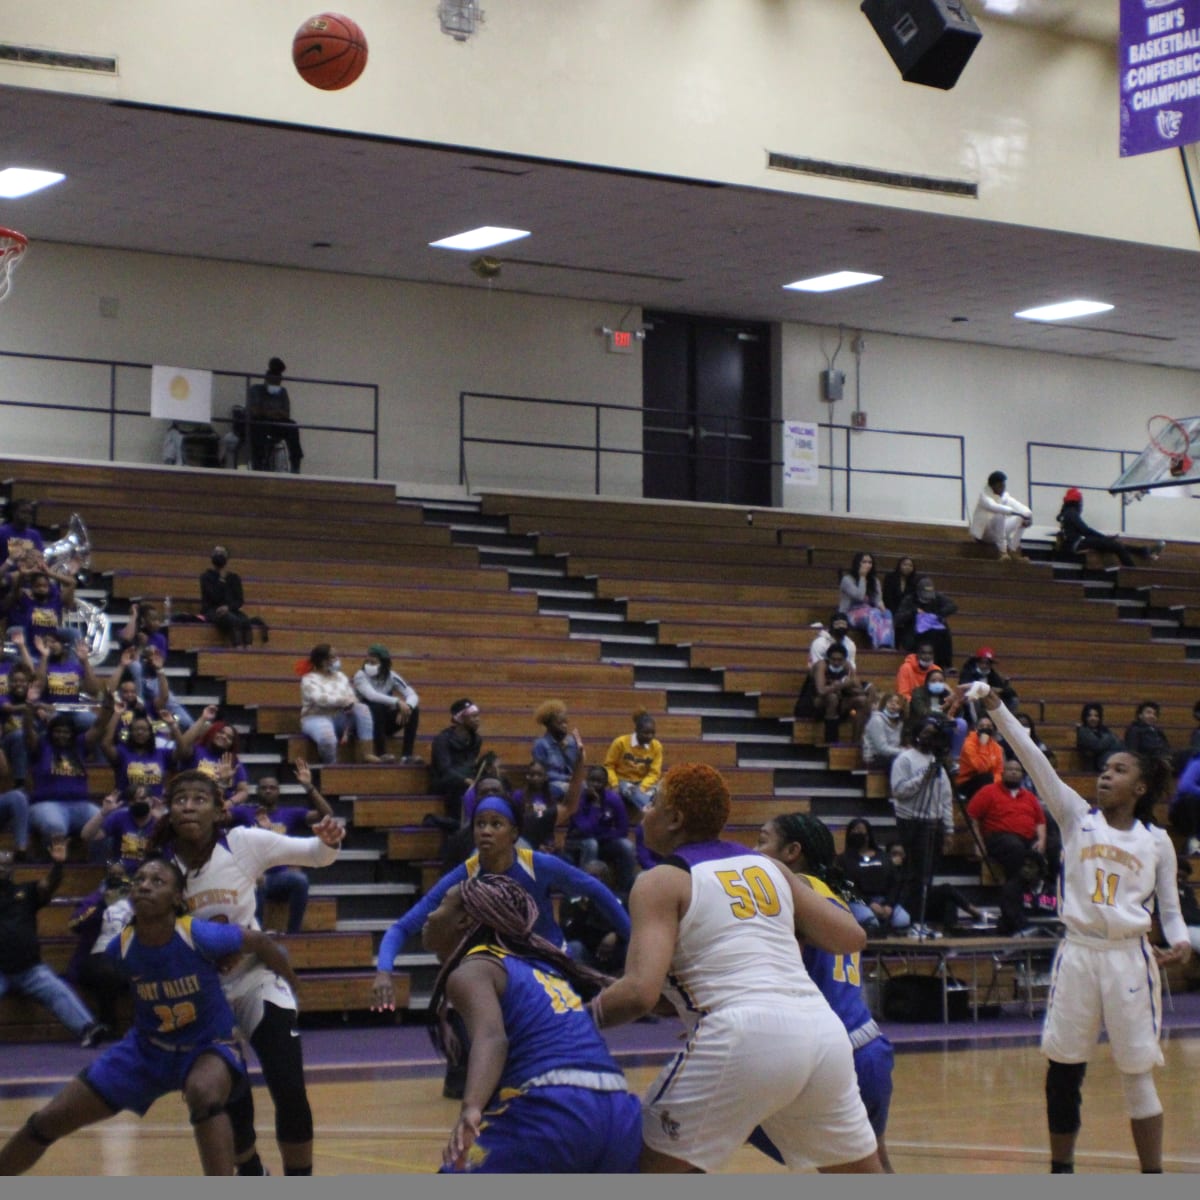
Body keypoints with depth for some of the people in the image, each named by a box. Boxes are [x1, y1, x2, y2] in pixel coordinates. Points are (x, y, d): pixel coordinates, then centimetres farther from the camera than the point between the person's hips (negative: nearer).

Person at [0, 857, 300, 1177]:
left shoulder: (200, 937, -28)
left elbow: (260, 942, -11)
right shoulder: (120, 948, -16)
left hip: (208, 1044, -4)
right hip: (147, 1046, 4)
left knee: (204, 1094, -42)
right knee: (48, 1122, 3)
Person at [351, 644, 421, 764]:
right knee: (378, 706, -34)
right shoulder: (360, 676, -16)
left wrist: (407, 706, -34)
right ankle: (381, 753, -32)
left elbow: (413, 695, -11)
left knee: (414, 709, -16)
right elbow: (371, 695, -35)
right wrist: (397, 702, -44)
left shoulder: (391, 676, -4)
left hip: (384, 723, 4)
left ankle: (407, 755, -22)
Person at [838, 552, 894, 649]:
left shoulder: (874, 580, 18)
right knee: (874, 614, -38)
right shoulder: (847, 579, -1)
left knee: (887, 613, -31)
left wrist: (880, 604, -18)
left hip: (869, 612, 5)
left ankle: (887, 645, -51)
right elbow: (859, 596, -15)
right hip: (851, 614, -5)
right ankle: (880, 645, -55)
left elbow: (878, 598, 7)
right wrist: (862, 577, -8)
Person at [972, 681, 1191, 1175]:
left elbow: (1170, 908, 9)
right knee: (1063, 1070, 5)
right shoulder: (1077, 817, 5)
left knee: (1137, 1074, 2)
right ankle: (1061, 1171, 19)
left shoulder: (1156, 841, 5)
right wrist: (995, 707, -14)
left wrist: (1180, 942, -12)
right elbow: (1033, 757, -4)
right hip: (1077, 954, 1)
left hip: (1130, 958, -1)